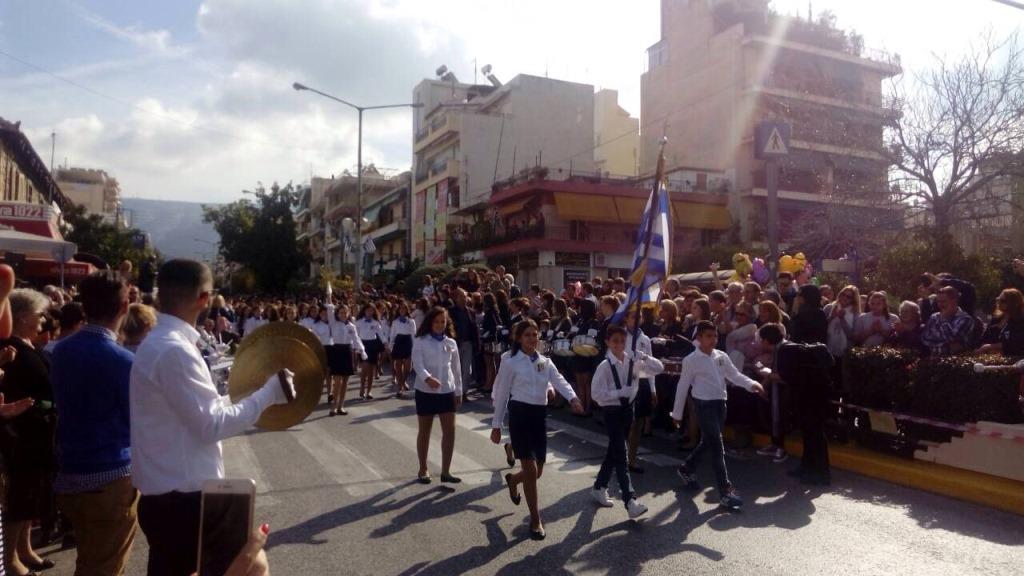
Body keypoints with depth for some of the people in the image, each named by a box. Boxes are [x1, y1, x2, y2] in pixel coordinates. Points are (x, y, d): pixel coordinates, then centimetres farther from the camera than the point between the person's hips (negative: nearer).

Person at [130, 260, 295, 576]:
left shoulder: (158, 343, 10)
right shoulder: (174, 351, -23)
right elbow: (211, 424, -22)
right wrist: (267, 394, -15)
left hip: (168, 492, 10)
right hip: (180, 496, -10)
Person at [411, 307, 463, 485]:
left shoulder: (451, 343, 6)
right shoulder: (420, 342, -5)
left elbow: (456, 368, 11)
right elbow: (417, 364, -18)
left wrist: (459, 391, 11)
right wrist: (427, 378, -37)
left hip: (447, 391, 3)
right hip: (425, 391, -3)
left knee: (450, 430, -1)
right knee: (424, 431, 9)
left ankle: (445, 471, 7)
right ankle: (423, 469, 23)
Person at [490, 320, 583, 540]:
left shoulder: (546, 362, 9)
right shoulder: (510, 362, -5)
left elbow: (559, 381, -8)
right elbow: (502, 394, -2)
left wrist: (573, 398, -29)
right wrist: (496, 425, -1)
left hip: (539, 415, 5)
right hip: (520, 414, -5)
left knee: (537, 471, 11)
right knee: (530, 469, -7)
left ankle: (512, 480, 47)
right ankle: (535, 520, 9)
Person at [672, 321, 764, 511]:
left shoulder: (722, 357, 7)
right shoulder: (691, 360, -8)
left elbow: (735, 375, 5)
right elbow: (683, 387, -3)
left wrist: (752, 384, -15)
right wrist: (677, 413, 0)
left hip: (720, 403, 6)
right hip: (704, 404, -6)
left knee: (707, 442, 18)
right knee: (717, 446, -9)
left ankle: (686, 469, 41)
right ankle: (725, 491, -6)